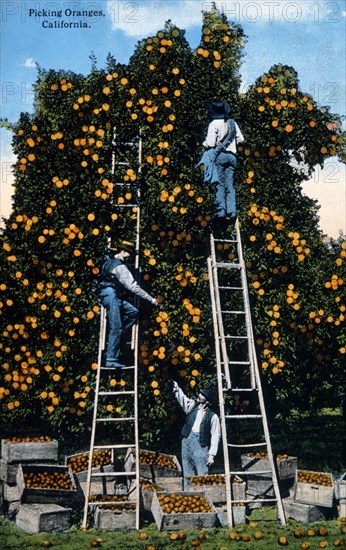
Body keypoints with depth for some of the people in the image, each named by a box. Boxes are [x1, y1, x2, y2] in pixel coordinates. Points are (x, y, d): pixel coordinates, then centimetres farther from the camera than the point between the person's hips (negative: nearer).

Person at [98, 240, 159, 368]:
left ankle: (113, 336, 3)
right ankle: (111, 360, -7)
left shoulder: (108, 262, 16)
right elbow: (132, 286, -18)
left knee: (133, 312, 9)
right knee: (116, 328, -8)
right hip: (111, 295, -9)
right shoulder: (120, 266, -13)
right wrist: (150, 299, -16)